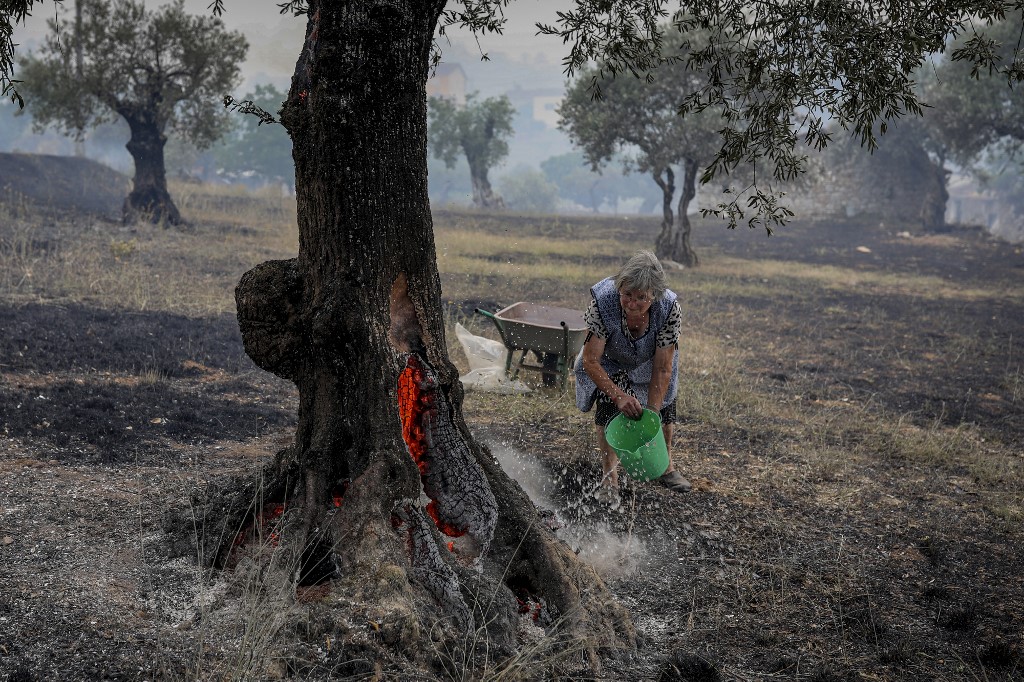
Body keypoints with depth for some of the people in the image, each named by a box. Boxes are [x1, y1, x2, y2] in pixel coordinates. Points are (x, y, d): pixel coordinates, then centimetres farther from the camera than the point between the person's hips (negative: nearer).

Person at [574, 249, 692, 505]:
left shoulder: (670, 310, -38)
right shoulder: (603, 302, -41)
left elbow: (662, 369, -32)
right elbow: (590, 361, -34)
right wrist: (618, 395, -43)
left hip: (649, 364, 2)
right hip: (611, 364, -2)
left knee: (664, 407, 8)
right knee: (609, 406, -20)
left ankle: (666, 466, 34)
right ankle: (609, 475, -9)